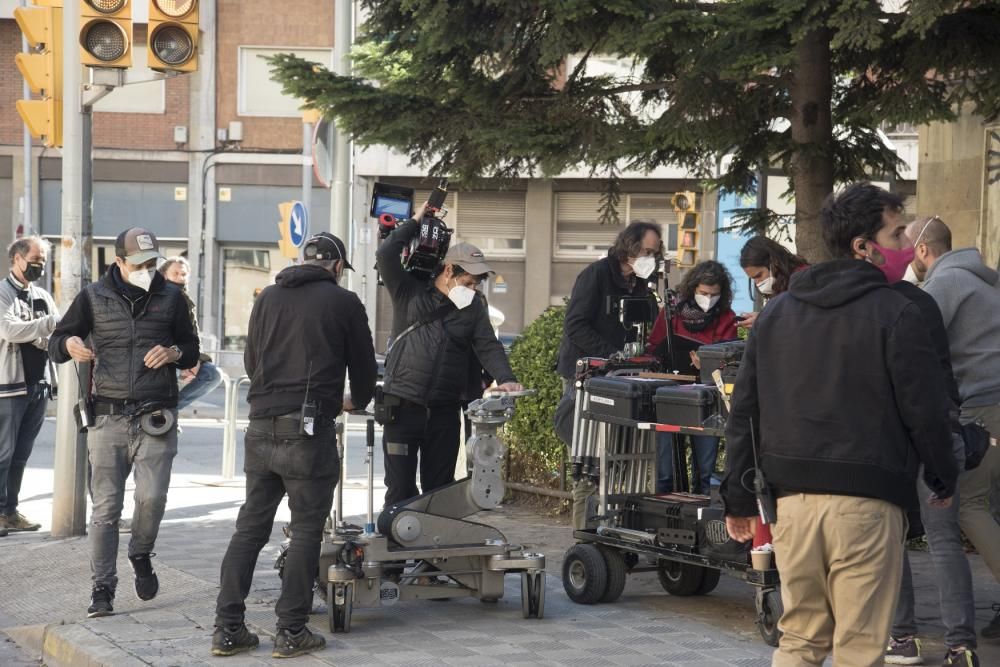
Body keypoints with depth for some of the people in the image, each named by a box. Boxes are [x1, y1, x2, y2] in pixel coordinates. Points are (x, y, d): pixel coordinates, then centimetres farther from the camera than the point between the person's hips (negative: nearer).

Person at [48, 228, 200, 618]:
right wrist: (68, 345, -16)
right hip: (108, 417, 0)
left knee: (152, 497, -13)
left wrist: (174, 352, -7)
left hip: (156, 418, 0)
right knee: (105, 508, -1)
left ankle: (141, 556, 17)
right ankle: (102, 589, 7)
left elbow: (192, 350, 17)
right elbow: (54, 346, 8)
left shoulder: (170, 297, 10)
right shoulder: (93, 298, 7)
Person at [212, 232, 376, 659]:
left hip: (261, 427, 5)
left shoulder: (268, 297, 12)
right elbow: (363, 363, 10)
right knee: (305, 530, 3)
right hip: (308, 429, -5)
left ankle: (228, 628, 9)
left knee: (250, 527, 10)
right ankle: (291, 631, 3)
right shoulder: (343, 302, 1)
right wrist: (357, 401, 31)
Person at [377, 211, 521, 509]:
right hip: (402, 406, -3)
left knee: (440, 488, 10)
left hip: (445, 411, 3)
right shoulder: (409, 292, 2)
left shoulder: (473, 307, 11)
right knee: (400, 487, -1)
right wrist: (416, 222, -1)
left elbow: (488, 347, 1)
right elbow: (386, 254, -9)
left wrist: (506, 379, -17)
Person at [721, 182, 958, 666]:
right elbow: (925, 409, -5)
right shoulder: (896, 314, -6)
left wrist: (739, 498, 15)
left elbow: (744, 411, 12)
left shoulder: (775, 313, 12)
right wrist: (943, 480, 11)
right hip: (867, 500, -5)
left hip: (792, 497, 5)